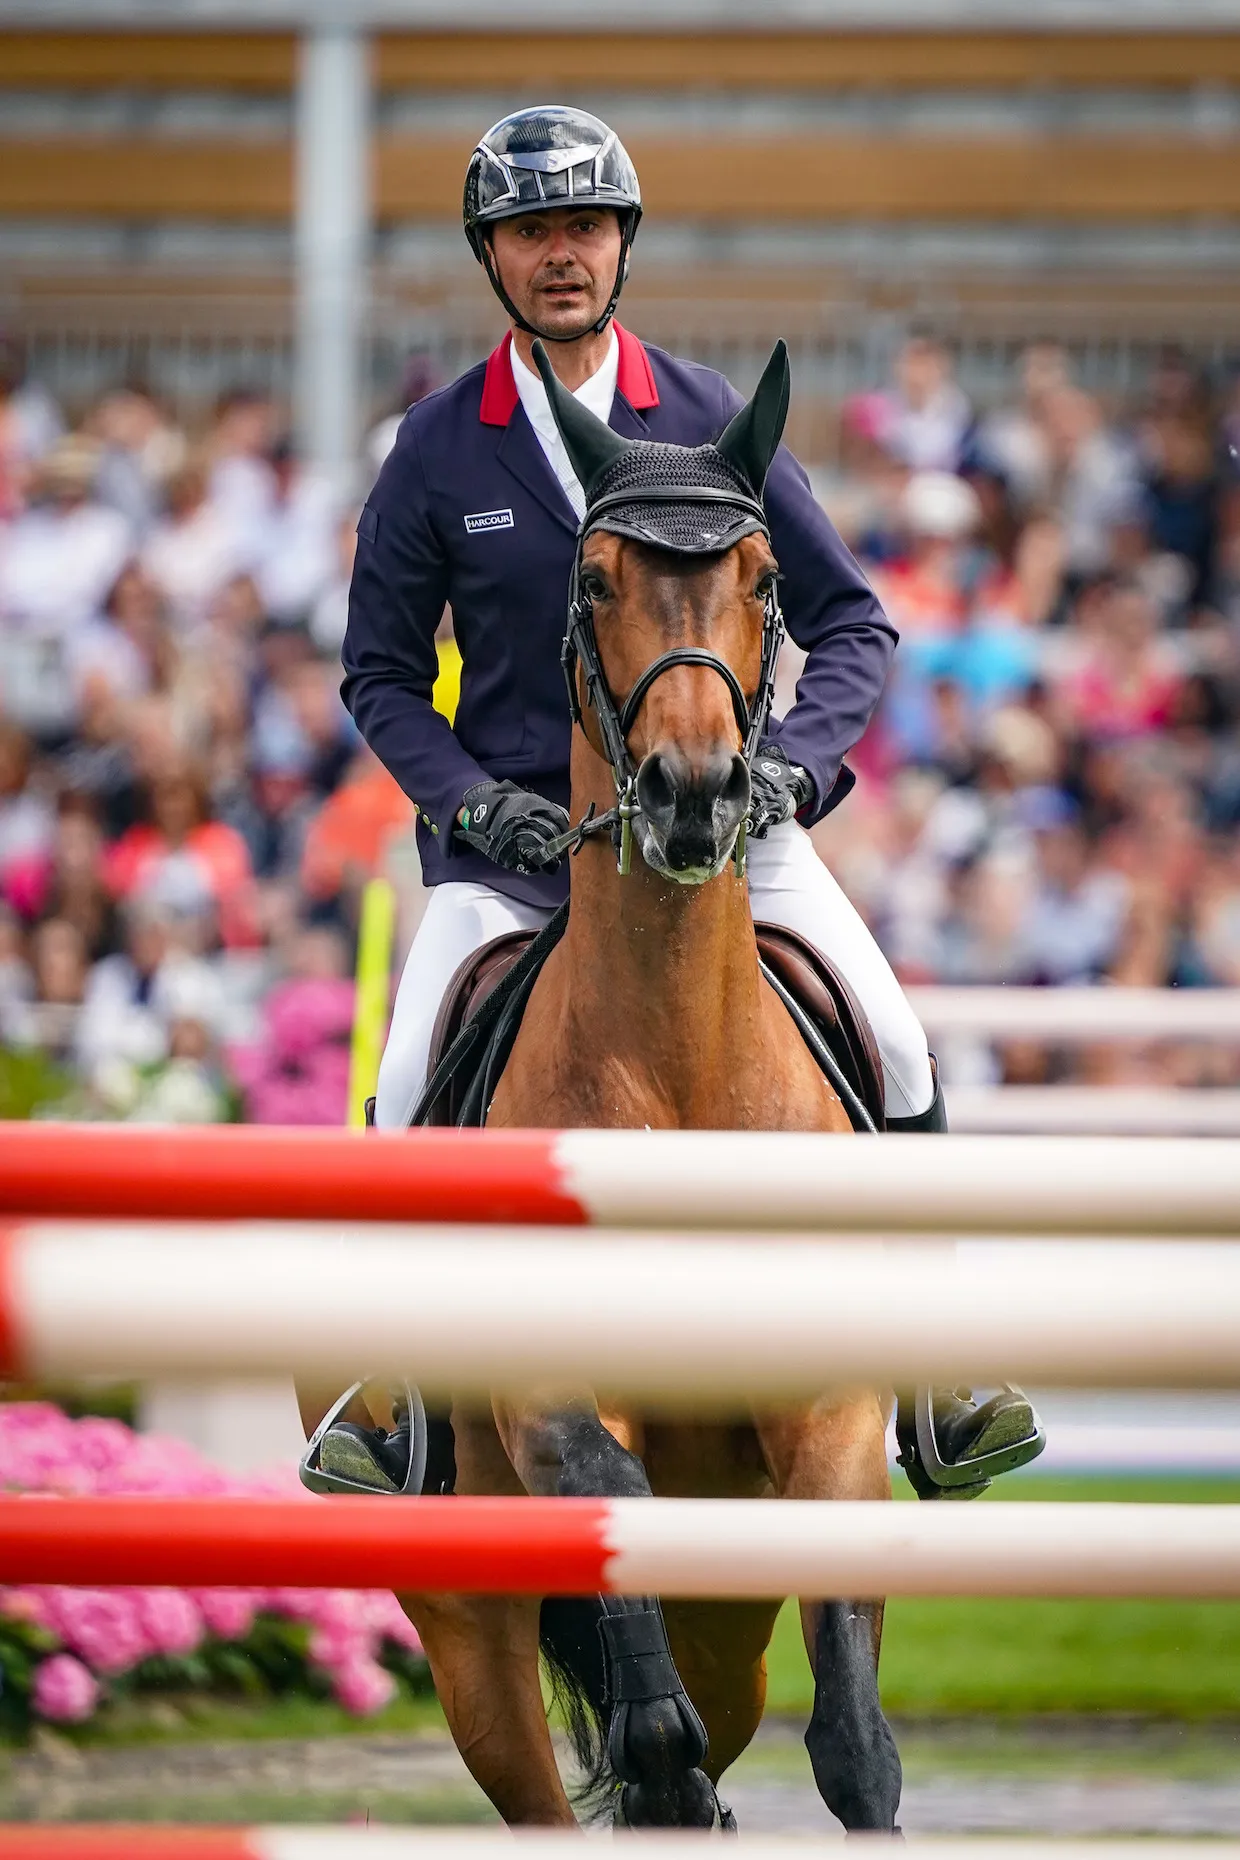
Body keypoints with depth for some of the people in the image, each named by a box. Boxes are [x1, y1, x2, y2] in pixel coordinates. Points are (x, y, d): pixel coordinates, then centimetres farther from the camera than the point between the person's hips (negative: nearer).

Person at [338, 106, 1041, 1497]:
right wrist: (469, 799, -9)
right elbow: (380, 669, 8)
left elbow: (851, 622, 6)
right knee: (410, 1093, -20)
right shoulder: (437, 450, 1)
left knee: (890, 1042, -18)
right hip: (510, 832, 0)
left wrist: (792, 763, -12)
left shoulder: (712, 423, 2)